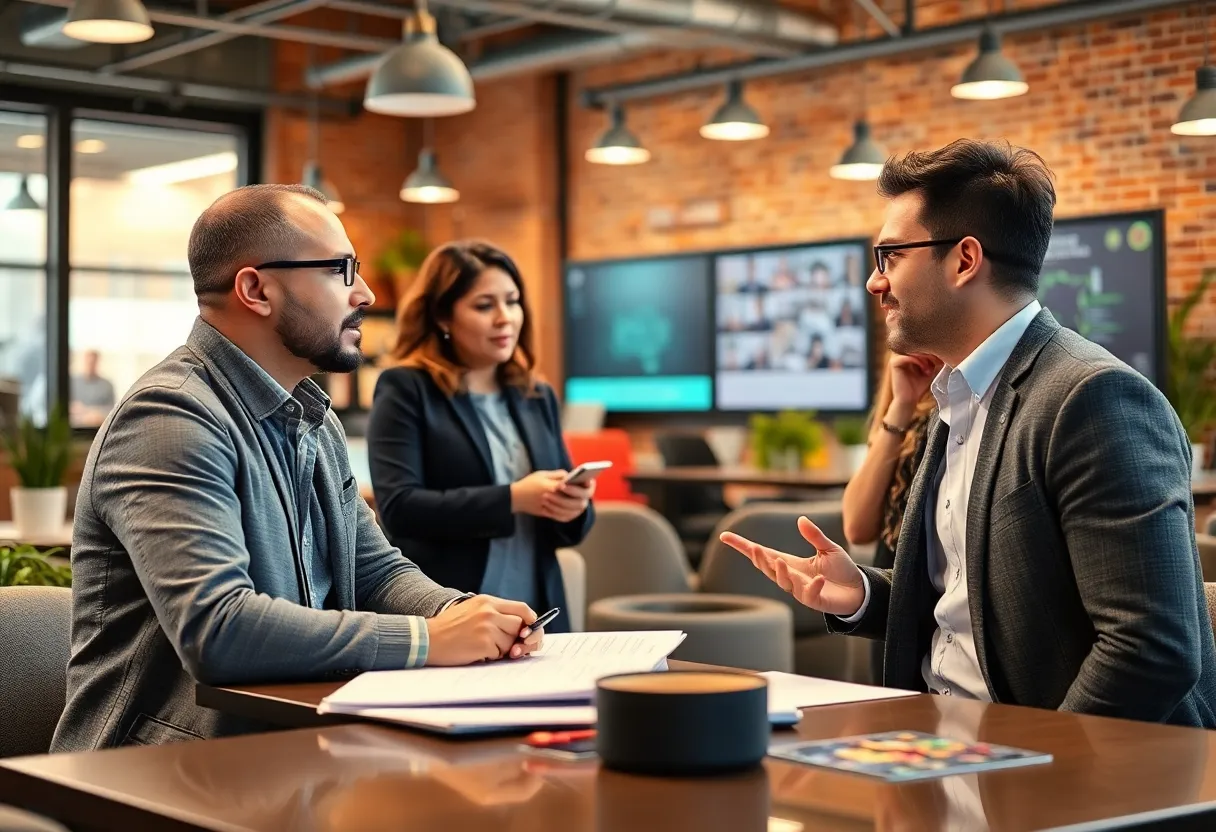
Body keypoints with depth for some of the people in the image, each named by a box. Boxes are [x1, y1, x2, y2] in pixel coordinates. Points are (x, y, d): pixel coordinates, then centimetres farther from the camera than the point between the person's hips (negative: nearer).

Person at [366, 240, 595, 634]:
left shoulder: (538, 397, 14)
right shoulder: (404, 390, -3)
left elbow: (570, 525, 15)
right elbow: (398, 508, -15)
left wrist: (574, 508, -9)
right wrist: (511, 499, -22)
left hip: (535, 618, 5)